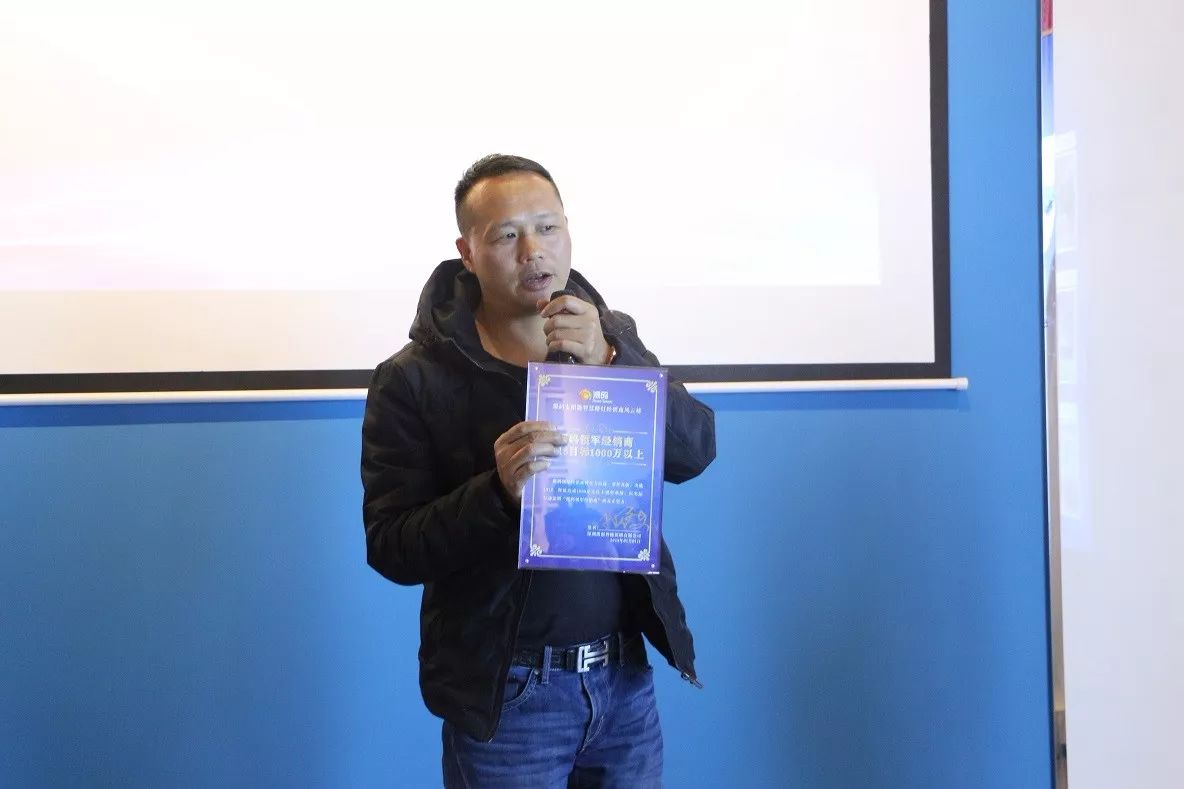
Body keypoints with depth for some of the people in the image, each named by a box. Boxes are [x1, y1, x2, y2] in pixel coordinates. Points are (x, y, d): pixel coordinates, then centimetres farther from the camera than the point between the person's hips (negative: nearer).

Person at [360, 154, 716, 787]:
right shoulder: (412, 381, -8)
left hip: (625, 676, 4)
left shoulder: (612, 338, 3)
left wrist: (610, 362, -23)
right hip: (504, 691, -3)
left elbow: (696, 450, -8)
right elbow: (390, 548, -12)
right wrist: (497, 491, -29)